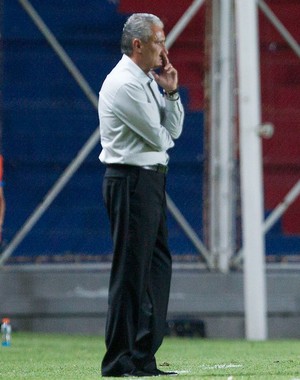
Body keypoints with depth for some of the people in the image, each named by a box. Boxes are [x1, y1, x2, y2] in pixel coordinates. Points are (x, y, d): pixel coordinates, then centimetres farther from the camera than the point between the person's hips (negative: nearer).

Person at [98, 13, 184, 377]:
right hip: (131, 180, -10)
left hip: (151, 180, 10)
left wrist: (171, 92, 2)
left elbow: (173, 130, 14)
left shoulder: (149, 81, 15)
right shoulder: (123, 85, -16)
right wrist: (163, 135, 6)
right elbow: (159, 138, -16)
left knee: (157, 265, 10)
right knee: (131, 271, -7)